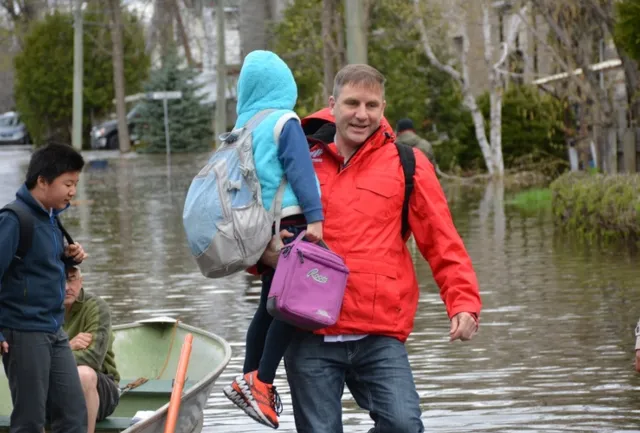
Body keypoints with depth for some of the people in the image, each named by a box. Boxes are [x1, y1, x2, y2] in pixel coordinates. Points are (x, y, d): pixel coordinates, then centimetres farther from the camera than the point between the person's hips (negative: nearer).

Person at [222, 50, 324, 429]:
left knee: (271, 305, 17)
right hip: (289, 224, -8)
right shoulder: (284, 123, -7)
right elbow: (301, 171, -16)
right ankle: (260, 382, -13)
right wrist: (315, 217, -21)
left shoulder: (243, 126, 14)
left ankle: (250, 380, 20)